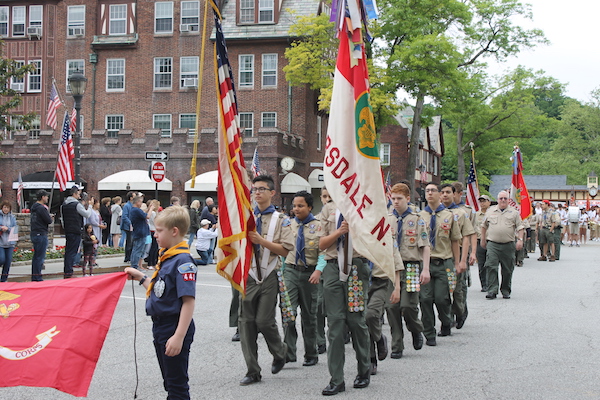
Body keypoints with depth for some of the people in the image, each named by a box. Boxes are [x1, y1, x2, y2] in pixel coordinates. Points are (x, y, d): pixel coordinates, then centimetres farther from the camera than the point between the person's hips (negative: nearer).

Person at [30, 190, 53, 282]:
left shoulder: (34, 207, 14)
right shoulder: (41, 208, -16)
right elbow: (49, 221, -16)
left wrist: (49, 217, 6)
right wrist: (51, 218, 5)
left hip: (34, 234, 10)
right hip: (41, 234, -10)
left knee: (36, 256, 15)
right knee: (40, 257, -6)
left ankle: (34, 277, 19)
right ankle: (37, 278, -5)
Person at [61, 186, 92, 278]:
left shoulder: (64, 204, 11)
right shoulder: (77, 204, -13)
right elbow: (87, 214, -9)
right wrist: (89, 206, 6)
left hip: (67, 230, 8)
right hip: (76, 231, -8)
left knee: (68, 251, 13)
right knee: (72, 252, -5)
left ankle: (67, 272, 16)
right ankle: (68, 272, -7)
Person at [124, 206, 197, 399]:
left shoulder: (183, 261, -20)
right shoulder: (165, 258, 10)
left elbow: (188, 301, -25)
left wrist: (179, 336, -28)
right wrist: (141, 278, 14)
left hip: (175, 328, -10)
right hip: (161, 326, 10)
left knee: (177, 384, 0)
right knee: (169, 382, 20)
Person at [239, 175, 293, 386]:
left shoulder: (280, 220, 1)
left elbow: (285, 249, -8)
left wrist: (261, 240, -16)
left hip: (269, 276, -3)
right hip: (248, 275, 4)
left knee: (264, 320, -7)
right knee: (246, 322, 2)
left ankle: (279, 352, 24)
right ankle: (253, 371, 10)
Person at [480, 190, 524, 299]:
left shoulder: (514, 212, 8)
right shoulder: (490, 211, 11)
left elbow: (520, 227, 6)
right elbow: (484, 226, 19)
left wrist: (520, 240, -7)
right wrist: (483, 240, 17)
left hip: (508, 245, 0)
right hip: (492, 244, 0)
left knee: (507, 270, 6)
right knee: (491, 267, -11)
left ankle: (506, 291, 20)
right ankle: (492, 291, -11)